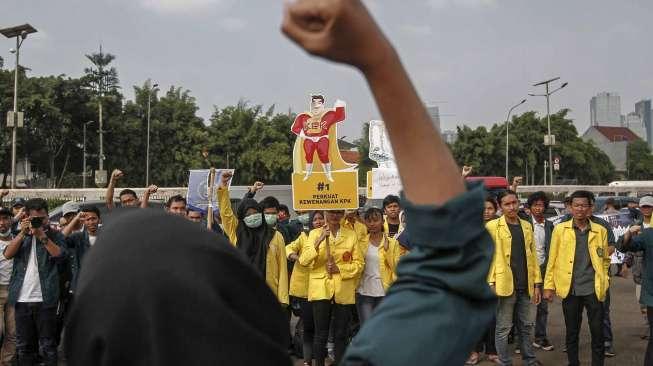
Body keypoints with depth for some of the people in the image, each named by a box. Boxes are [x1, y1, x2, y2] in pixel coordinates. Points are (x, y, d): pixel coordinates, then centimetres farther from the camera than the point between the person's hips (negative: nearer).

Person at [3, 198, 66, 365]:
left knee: (47, 345, 1)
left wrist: (41, 235, -16)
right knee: (23, 345, 11)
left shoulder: (55, 235, 5)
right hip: (21, 298, 4)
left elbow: (59, 254, -13)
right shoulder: (21, 235, 15)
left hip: (44, 298, -3)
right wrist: (23, 233, -9)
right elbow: (8, 254, -1)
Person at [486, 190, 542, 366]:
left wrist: (537, 284, 8)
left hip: (526, 287, 5)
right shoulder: (492, 226, -2)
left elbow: (532, 255, 13)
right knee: (503, 328, 3)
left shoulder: (526, 226, 13)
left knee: (527, 326, 13)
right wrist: (491, 283, -14)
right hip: (505, 286, -5)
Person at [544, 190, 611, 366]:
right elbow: (552, 260, 2)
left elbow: (605, 259, 12)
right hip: (570, 290, 0)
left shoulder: (600, 231, 4)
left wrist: (603, 282, 2)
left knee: (598, 333, 3)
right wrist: (549, 286, -1)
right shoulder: (560, 229, 2)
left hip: (593, 290, 0)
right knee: (571, 333, 11)